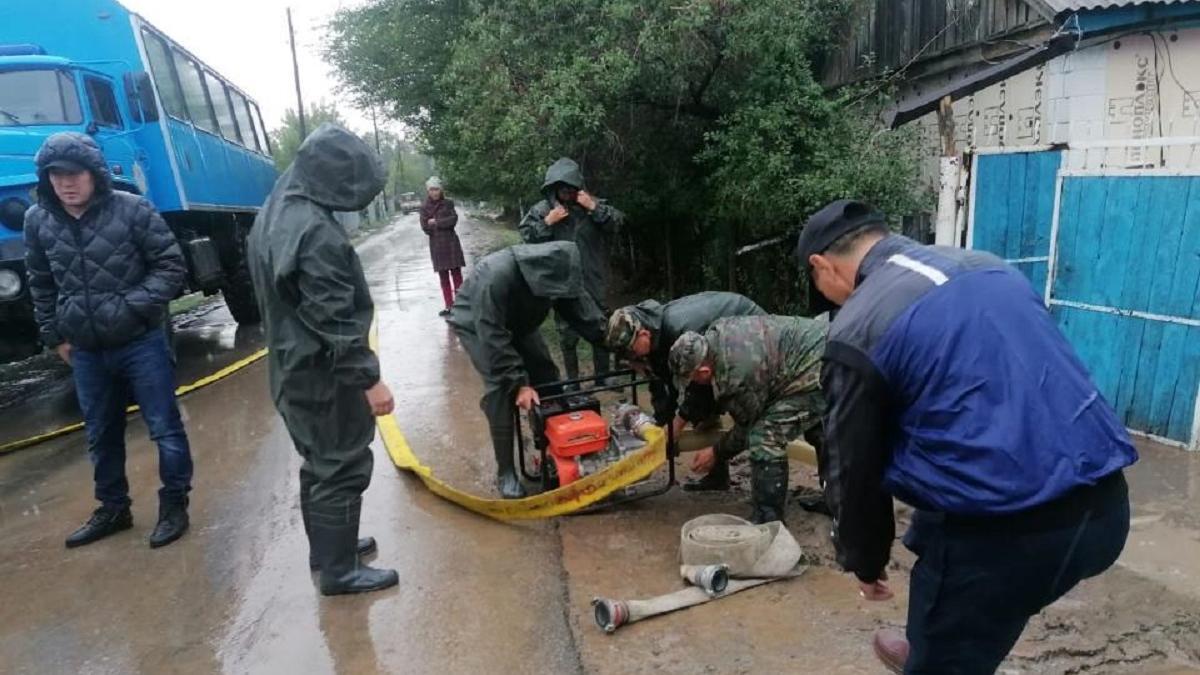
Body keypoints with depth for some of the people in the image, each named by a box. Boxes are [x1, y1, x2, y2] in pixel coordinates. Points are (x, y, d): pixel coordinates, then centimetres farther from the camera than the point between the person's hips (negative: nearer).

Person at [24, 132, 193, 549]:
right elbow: (41, 284, 14)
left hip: (141, 342, -4)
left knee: (165, 428, 2)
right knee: (101, 436, 17)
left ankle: (174, 504, 19)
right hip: (86, 351, 5)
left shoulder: (132, 210, -10)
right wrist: (54, 336, 12)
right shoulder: (38, 222, 2)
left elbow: (172, 266, -7)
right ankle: (113, 508, 34)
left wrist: (133, 306, -17)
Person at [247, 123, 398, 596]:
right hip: (324, 376, -10)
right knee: (344, 468, 3)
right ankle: (338, 570, 16)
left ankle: (325, 548, 37)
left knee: (319, 463, 21)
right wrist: (369, 378, -21)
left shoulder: (274, 215, 9)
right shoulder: (316, 230, -24)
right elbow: (335, 318, -26)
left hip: (292, 369, 10)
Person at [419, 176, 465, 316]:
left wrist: (436, 222, -11)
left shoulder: (448, 203, 3)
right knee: (443, 277, 5)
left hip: (451, 243, -1)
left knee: (456, 274, -3)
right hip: (436, 245, 1)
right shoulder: (424, 207, 2)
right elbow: (425, 227, -6)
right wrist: (445, 224, -7)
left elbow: (453, 220, -10)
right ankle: (449, 306, 10)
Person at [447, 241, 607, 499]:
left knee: (547, 377, -1)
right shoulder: (495, 278, -43)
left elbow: (583, 311, -15)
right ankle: (505, 472, -9)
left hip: (519, 322, 6)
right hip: (478, 326, -6)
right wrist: (520, 383, -36)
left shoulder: (558, 272, -24)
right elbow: (494, 339, -38)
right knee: (501, 389, -19)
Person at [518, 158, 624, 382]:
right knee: (567, 334, 9)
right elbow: (525, 234, -5)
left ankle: (602, 374, 29)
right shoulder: (542, 209, -1)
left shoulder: (593, 204, 0)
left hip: (594, 281, 1)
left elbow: (619, 222, -8)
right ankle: (572, 379, 25)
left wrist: (595, 208, -19)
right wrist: (547, 223, -16)